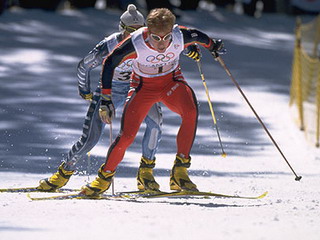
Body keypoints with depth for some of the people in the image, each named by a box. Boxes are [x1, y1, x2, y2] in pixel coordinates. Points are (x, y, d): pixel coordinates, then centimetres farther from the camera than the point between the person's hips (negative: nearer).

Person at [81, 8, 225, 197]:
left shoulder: (180, 37, -23)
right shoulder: (136, 43, -29)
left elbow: (197, 36, 2)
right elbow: (109, 64, -16)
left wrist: (212, 45, 24)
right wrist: (106, 99, -17)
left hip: (171, 82, 1)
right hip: (144, 87, -1)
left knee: (191, 112, -30)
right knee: (127, 136, -14)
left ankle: (180, 171, -22)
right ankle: (105, 177, 13)